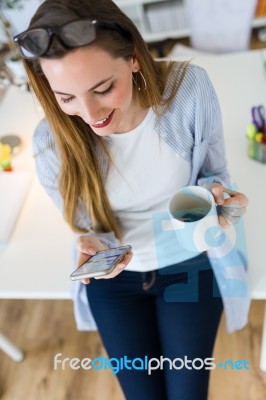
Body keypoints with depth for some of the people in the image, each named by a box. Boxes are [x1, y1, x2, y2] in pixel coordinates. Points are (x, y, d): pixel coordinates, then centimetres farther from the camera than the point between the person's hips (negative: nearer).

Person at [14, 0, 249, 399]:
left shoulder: (190, 88, -26)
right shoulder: (52, 141, -24)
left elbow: (213, 172, -9)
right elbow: (86, 226, -8)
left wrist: (213, 196, -32)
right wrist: (93, 249, -31)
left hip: (190, 264, 0)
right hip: (113, 277, 1)